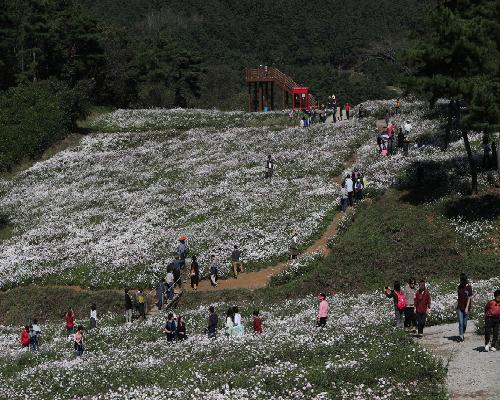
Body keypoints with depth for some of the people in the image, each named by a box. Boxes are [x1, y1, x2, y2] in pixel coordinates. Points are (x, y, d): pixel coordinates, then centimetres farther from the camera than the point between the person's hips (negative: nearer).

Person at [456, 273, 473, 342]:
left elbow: (469, 297, -7)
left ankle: (463, 334, 26)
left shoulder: (469, 287, -6)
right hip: (460, 307, 2)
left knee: (464, 323, 7)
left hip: (466, 308, -2)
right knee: (460, 322, -9)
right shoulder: (459, 286, 7)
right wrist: (457, 306, 11)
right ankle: (461, 336, -13)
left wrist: (467, 307, -12)